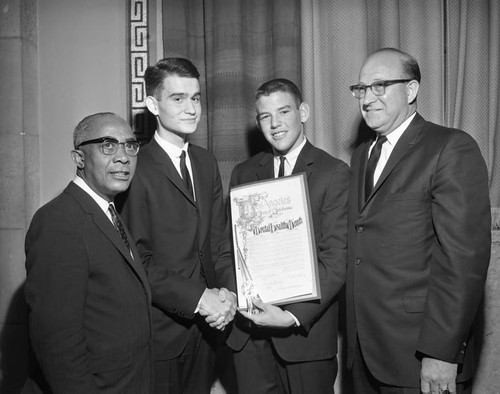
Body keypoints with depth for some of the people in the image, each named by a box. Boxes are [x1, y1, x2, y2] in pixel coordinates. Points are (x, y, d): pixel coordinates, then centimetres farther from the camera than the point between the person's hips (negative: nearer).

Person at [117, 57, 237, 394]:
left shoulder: (207, 163, 7)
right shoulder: (135, 169, -15)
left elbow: (219, 237, 8)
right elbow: (138, 261, -17)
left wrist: (227, 290, -6)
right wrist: (197, 299, -19)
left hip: (205, 324, 6)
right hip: (160, 327, -6)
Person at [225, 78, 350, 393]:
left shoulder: (334, 172, -6)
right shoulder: (243, 173, 8)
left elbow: (336, 259, -12)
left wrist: (294, 316, -20)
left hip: (306, 327, -3)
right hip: (248, 325, 4)